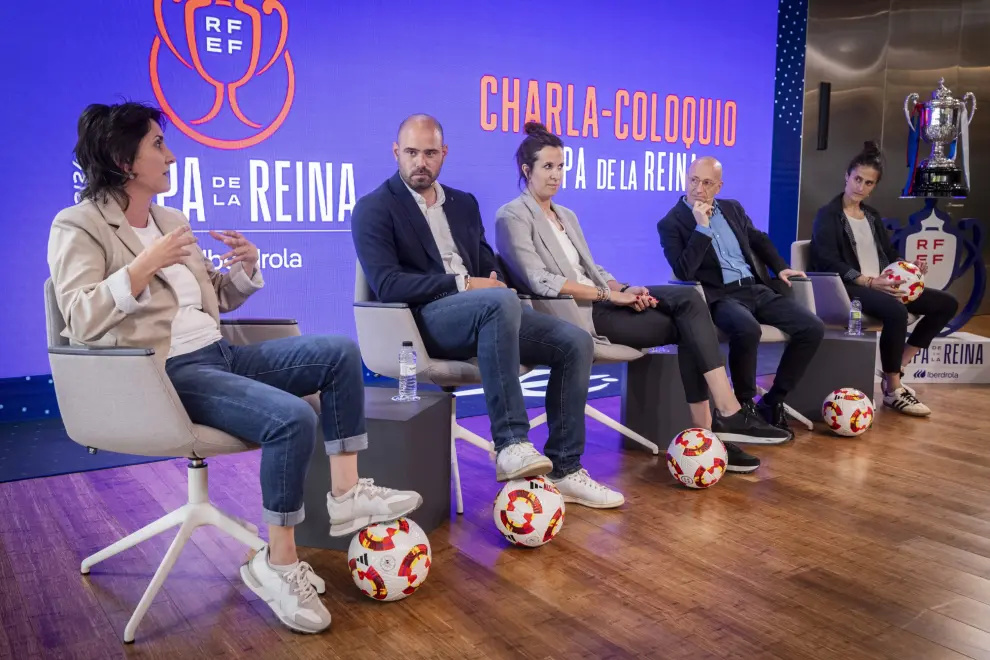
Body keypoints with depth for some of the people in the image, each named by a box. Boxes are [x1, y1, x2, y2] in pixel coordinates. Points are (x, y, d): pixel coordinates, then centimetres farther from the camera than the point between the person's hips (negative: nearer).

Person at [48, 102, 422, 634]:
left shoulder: (172, 221, 19)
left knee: (341, 353, -4)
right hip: (165, 374, -8)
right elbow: (81, 321, -17)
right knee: (293, 419, -29)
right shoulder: (78, 227, -4)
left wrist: (247, 267, 2)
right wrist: (144, 266, -23)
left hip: (218, 354, 8)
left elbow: (216, 301, 22)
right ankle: (277, 562, -12)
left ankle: (346, 494, -5)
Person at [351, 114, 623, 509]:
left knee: (575, 342, -10)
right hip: (424, 318, -7)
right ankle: (510, 445, -35)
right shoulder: (374, 209, 0)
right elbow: (386, 284, -13)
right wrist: (462, 283, -17)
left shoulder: (464, 204, 21)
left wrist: (493, 280, -6)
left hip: (483, 311, 7)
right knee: (501, 301, -37)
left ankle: (563, 469, -6)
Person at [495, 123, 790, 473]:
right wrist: (612, 295, -16)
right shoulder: (512, 217, -4)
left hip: (599, 302, 7)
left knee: (688, 298, -17)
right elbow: (541, 282, -16)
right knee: (687, 325, -17)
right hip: (573, 314, -7)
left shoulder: (567, 215, 22)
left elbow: (593, 270, 17)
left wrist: (624, 289, -7)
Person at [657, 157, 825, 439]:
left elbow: (759, 239, 30)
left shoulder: (732, 208, 15)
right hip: (720, 296, -6)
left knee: (812, 328, -11)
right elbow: (684, 273, -17)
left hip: (756, 288, 7)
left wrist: (780, 267, 16)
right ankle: (745, 405, -13)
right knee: (747, 330, -39)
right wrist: (702, 226, -18)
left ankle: (772, 402, 1)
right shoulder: (671, 223, -4)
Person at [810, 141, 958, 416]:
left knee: (946, 303, 0)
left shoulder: (872, 216, 22)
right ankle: (893, 389, -19)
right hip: (849, 287, -9)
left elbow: (890, 253, 19)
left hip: (883, 285, 9)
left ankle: (898, 368, -2)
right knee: (897, 311, -35)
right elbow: (829, 263, -15)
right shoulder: (827, 215, -2)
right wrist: (868, 281, -25)